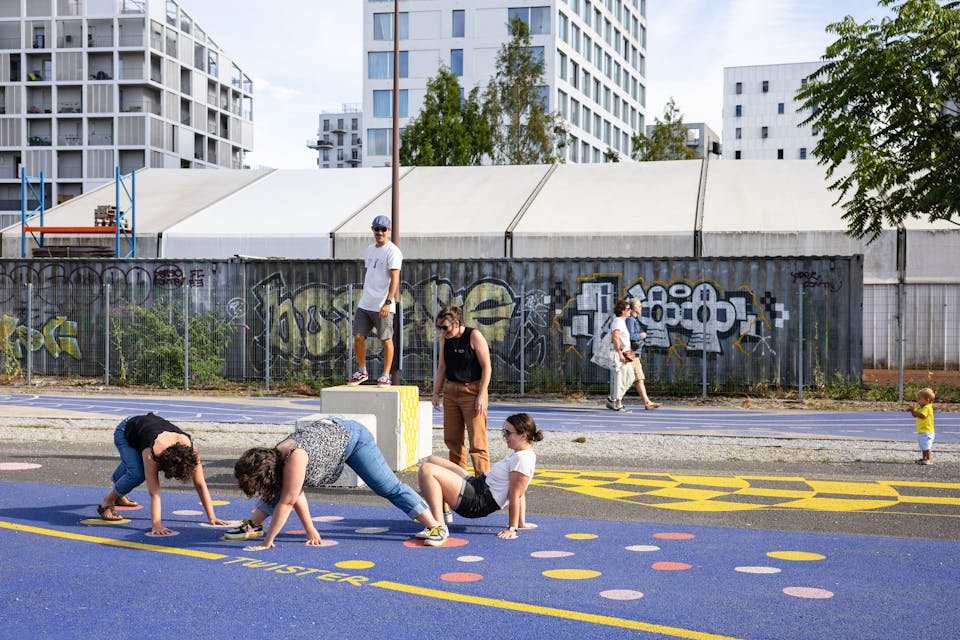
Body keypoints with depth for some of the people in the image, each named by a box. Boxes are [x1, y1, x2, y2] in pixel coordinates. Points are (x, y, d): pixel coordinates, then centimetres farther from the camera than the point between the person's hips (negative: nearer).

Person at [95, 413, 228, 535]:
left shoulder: (190, 449, -35)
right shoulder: (151, 454, -46)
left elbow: (200, 485, -29)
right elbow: (154, 493, -46)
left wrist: (211, 517, -29)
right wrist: (156, 525, -51)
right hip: (124, 431, -5)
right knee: (137, 474, -26)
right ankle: (107, 502, -3)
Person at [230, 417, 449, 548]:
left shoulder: (295, 458, -39)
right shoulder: (273, 459, -13)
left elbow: (286, 503, -36)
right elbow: (296, 495, -3)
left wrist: (266, 543, -31)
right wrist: (310, 530, -2)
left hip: (351, 436, -8)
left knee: (390, 488, -7)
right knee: (281, 489, 2)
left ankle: (437, 526, -2)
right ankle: (252, 525, 16)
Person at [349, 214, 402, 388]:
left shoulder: (393, 251, -9)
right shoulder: (370, 249, 16)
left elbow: (394, 279, -17)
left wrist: (388, 302, -26)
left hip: (383, 306, -7)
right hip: (365, 304, 7)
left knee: (386, 339, -1)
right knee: (358, 337, 5)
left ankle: (385, 375, 8)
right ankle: (362, 371, 20)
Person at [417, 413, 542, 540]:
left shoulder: (522, 459, -20)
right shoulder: (518, 454, 13)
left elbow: (515, 495, -21)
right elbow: (521, 494, 16)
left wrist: (512, 528, -21)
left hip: (476, 503, -11)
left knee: (426, 470, -24)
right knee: (432, 460, 23)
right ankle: (443, 512, 18)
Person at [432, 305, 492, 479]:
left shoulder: (474, 337, -11)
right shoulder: (444, 338, 6)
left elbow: (486, 367, -10)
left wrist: (481, 395, -15)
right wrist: (436, 392, 12)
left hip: (472, 391, -6)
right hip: (451, 391, 6)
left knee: (477, 440, -9)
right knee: (451, 439, 8)